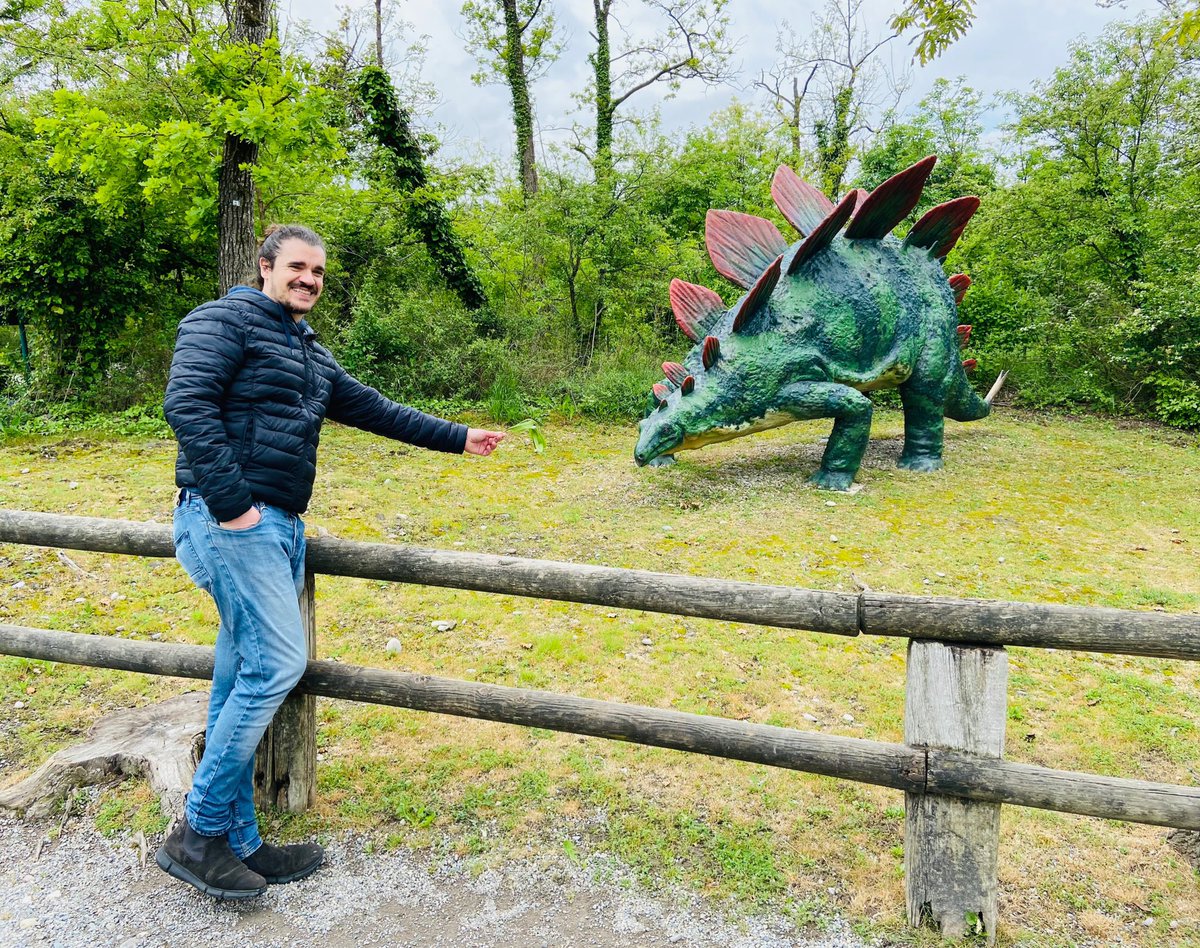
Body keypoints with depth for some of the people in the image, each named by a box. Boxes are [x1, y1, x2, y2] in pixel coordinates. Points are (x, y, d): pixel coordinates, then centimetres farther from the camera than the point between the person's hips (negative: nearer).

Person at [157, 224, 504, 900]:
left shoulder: (312, 354, 23)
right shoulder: (226, 321, -3)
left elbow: (375, 410, 27)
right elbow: (188, 403, -17)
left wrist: (457, 437, 26)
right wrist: (232, 502, -22)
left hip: (280, 526, 9)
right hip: (233, 520, -9)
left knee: (244, 679, 10)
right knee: (277, 665, -13)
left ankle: (237, 845, 19)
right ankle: (198, 836, 1)